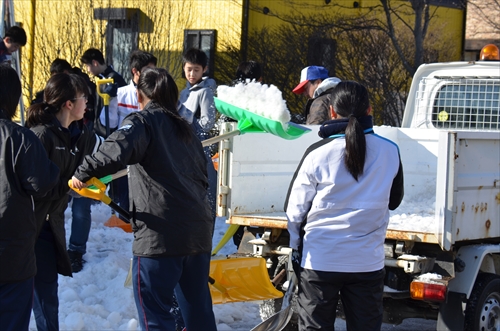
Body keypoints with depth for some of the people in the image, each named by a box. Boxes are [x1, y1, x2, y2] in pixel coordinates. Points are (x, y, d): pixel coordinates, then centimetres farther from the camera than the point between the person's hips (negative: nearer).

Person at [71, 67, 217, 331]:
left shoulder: (142, 122, -3)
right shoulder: (184, 128, 20)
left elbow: (118, 150, -25)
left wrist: (84, 173, -20)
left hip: (160, 233, -7)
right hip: (199, 230, 8)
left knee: (153, 309, -1)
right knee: (198, 308, 16)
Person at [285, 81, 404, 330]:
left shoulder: (317, 154, -9)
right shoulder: (390, 152, -2)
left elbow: (294, 209, -3)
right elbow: (394, 201, 13)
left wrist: (297, 247, 13)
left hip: (319, 261, -2)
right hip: (368, 261, 2)